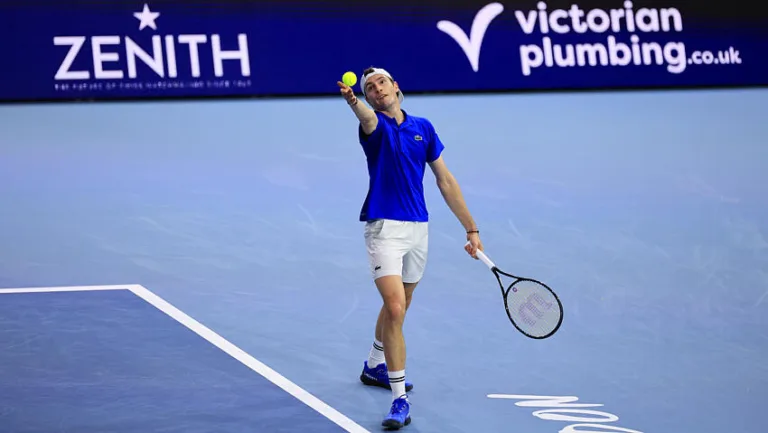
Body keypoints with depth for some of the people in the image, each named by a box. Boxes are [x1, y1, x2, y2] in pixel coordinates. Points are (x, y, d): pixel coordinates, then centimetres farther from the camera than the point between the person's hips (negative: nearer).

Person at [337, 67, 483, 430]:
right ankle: (400, 399, -15)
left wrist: (471, 228, 8)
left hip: (418, 228, 5)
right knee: (395, 308, -19)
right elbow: (367, 116, -33)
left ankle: (375, 367, 47)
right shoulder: (375, 126, -6)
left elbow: (445, 180, 11)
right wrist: (352, 100, -58)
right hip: (384, 226, -5)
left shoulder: (423, 128, 7)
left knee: (398, 306, 22)